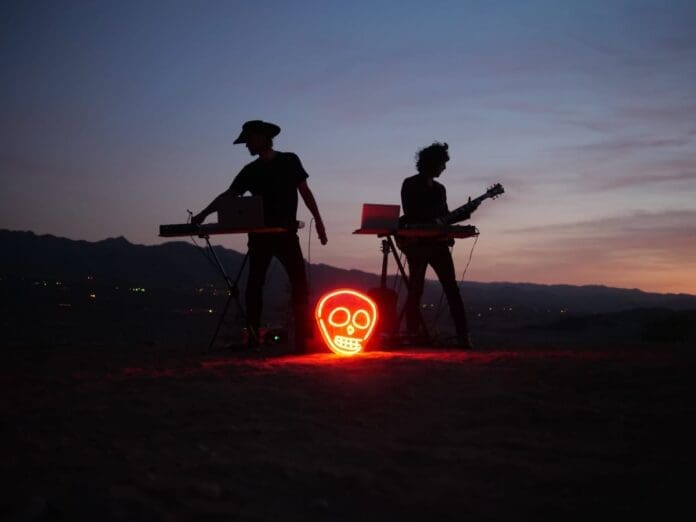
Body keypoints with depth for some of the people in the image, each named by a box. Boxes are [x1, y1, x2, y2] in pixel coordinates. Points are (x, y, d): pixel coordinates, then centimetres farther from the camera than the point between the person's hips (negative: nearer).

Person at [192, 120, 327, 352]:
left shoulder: (289, 161, 6)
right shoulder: (250, 171, 10)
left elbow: (305, 191, 7)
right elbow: (228, 195, 6)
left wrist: (318, 221, 1)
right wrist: (203, 214, -5)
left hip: (287, 233, -2)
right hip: (260, 235, 2)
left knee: (299, 283, -10)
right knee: (254, 284, -1)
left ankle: (303, 338, -9)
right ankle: (252, 337, 3)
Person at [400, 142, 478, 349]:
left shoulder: (439, 188, 18)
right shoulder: (410, 185, 1)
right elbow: (409, 215, -6)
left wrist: (466, 212, 8)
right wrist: (432, 221, -12)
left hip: (438, 243, 5)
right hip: (417, 243, -5)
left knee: (451, 287, -3)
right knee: (415, 289, -4)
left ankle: (463, 334, -7)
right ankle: (412, 333, -1)